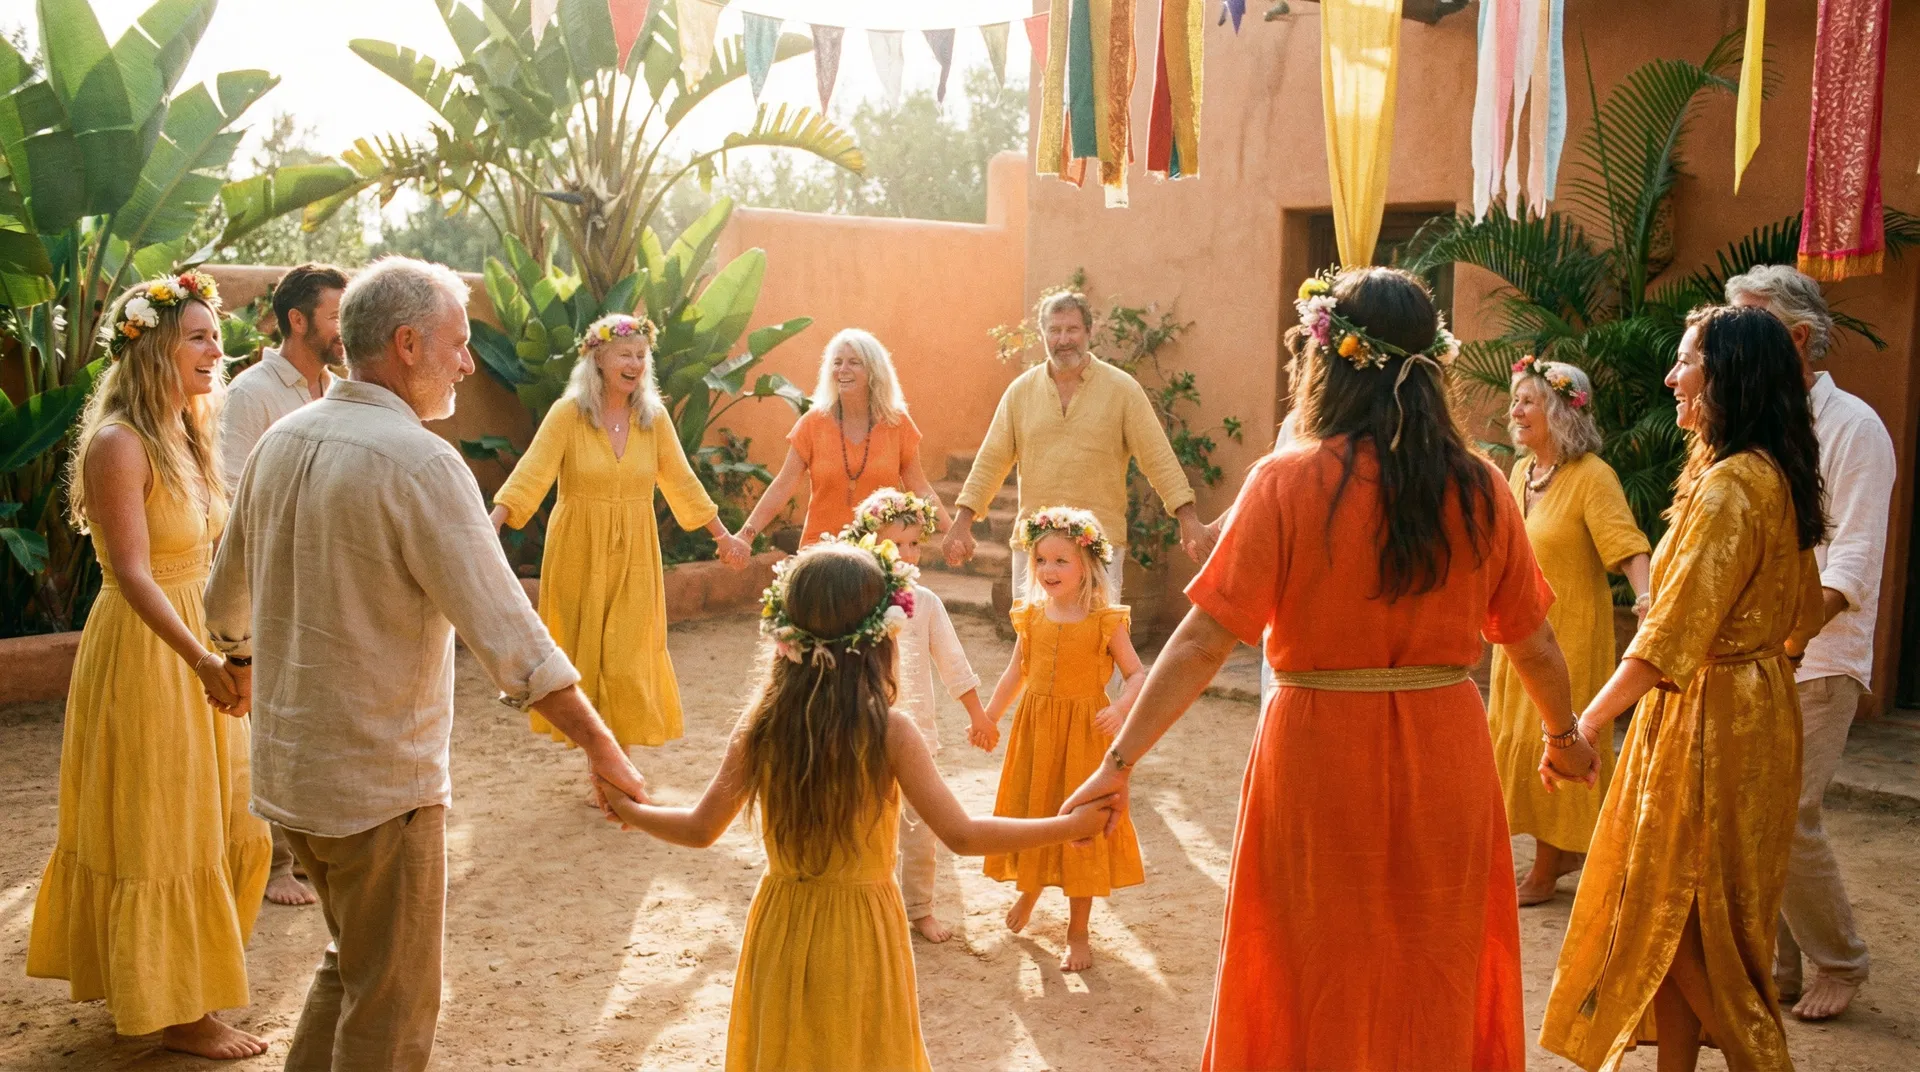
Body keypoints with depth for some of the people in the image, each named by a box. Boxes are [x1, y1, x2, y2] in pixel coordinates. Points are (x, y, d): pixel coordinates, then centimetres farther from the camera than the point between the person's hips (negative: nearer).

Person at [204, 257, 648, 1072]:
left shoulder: (281, 441, 4)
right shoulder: (419, 463, -21)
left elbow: (227, 601, 16)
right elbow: (506, 632, -24)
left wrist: (243, 668, 37)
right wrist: (602, 748, -18)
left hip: (287, 763, 8)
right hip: (379, 782, -8)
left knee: (351, 961, 27)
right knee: (392, 1006, 9)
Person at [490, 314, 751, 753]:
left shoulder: (654, 417, 1)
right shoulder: (568, 414, -9)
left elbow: (682, 482, 9)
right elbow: (530, 475, -16)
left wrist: (723, 536, 12)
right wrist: (490, 526, -30)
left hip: (634, 555, 2)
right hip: (579, 552, -2)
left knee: (627, 659, 2)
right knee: (583, 655, 7)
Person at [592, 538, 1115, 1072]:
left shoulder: (760, 727, -11)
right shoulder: (890, 731, -19)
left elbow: (700, 829, -3)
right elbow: (962, 835, -17)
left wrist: (628, 810, 16)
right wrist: (1070, 824, -9)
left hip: (781, 927, 2)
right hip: (862, 934, -2)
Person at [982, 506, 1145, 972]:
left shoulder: (1105, 621, -11)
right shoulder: (1031, 616, 1)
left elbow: (1137, 675, -8)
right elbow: (1016, 673, 12)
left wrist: (1120, 709, -26)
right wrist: (989, 718, 13)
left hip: (1084, 735, -3)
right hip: (1034, 731, 4)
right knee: (1031, 815, 15)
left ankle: (1077, 931, 18)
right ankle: (1029, 888, 47)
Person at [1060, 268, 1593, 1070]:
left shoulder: (1287, 483, -13)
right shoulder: (1478, 489, -3)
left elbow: (1203, 643, -17)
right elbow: (1534, 645, 6)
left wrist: (1120, 762, -11)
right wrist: (1564, 735, 24)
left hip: (1320, 762, -3)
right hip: (1446, 762, 3)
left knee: (1316, 995, 17)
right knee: (1435, 989, 21)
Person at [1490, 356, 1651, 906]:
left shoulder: (1592, 477, -16)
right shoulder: (1520, 473, 7)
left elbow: (1627, 545, -27)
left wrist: (1644, 595, -43)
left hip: (1570, 634, -8)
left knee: (1552, 744, -2)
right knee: (1517, 741, 13)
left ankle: (1545, 871, 11)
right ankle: (1566, 849, 30)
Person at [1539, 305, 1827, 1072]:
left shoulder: (1729, 485, -21)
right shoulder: (1775, 478, 10)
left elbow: (1672, 635, -25)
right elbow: (1801, 614, 17)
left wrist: (1585, 723, -21)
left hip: (1710, 716, -10)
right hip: (1756, 701, 10)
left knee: (1693, 918, 2)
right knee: (1673, 909, 17)